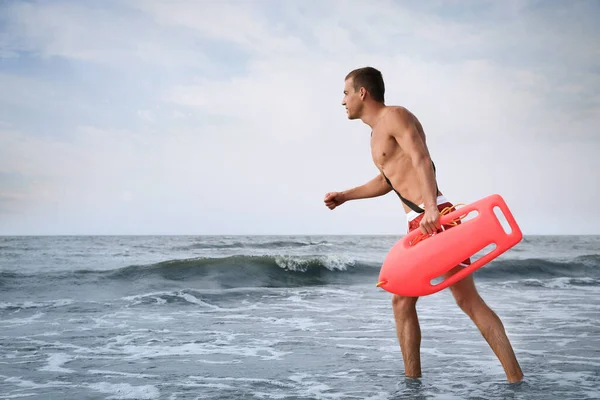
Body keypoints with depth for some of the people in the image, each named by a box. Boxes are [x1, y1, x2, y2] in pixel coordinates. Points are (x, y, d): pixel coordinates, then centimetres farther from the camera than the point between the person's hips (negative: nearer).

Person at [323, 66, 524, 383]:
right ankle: (412, 379, 13)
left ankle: (516, 379, -7)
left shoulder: (395, 116, -4)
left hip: (436, 219, -10)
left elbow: (422, 161, -20)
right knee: (401, 301, 8)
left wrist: (431, 208, -34)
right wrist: (344, 196, 38)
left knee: (467, 299, -11)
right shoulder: (378, 131, 23)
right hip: (417, 226, 10)